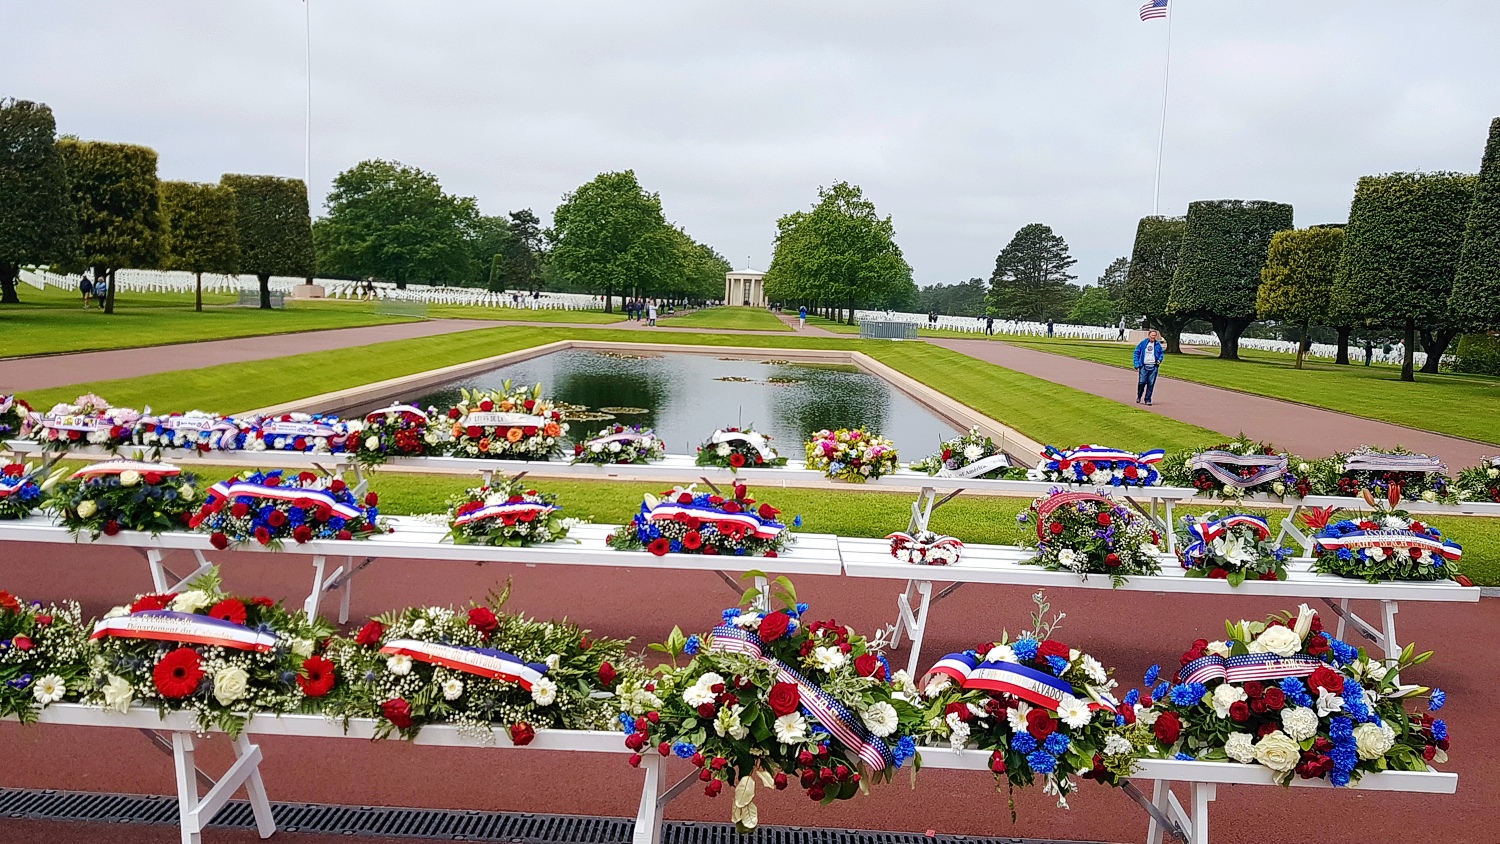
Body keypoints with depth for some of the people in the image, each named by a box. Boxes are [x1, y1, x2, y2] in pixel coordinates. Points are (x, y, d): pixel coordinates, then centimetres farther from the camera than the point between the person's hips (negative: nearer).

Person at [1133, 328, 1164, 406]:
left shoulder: (1158, 344, 7)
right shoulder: (1143, 343, 1)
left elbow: (1161, 353, 21)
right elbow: (1136, 352, 4)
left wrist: (1159, 360, 1)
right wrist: (1137, 364, -3)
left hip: (1153, 367, 2)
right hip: (1144, 366, -2)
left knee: (1151, 384, 0)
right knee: (1142, 382, -6)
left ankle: (1148, 400, 8)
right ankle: (1138, 396, 20)